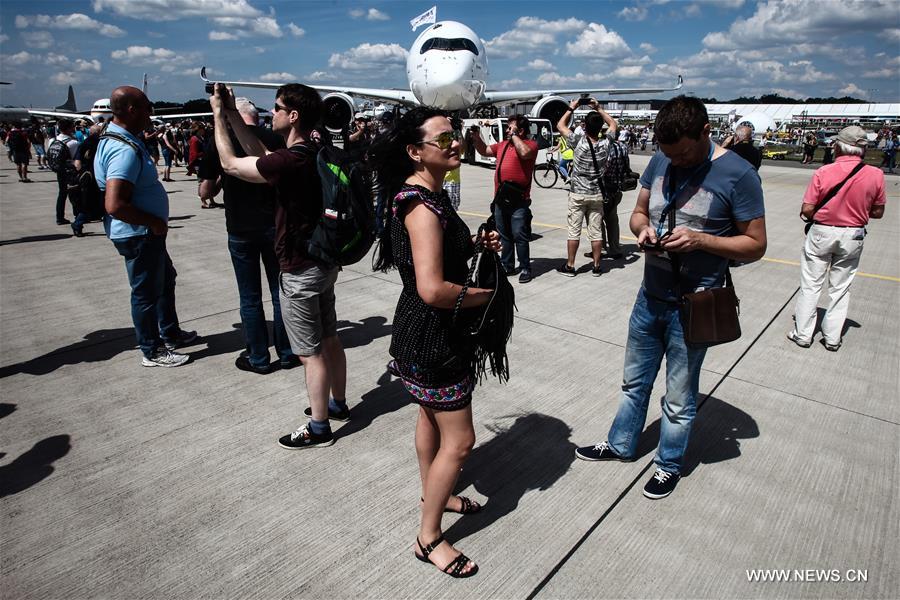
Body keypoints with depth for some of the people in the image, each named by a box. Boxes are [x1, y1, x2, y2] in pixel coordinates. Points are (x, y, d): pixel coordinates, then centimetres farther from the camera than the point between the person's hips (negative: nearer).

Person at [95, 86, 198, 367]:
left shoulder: (121, 139, 8)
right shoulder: (125, 150, -25)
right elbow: (115, 205, -33)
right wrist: (155, 222, -21)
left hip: (146, 232, 10)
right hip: (138, 234, -10)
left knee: (166, 279, 23)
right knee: (147, 292, 4)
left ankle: (170, 334, 40)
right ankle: (152, 351, 21)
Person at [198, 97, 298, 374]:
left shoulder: (218, 143, -4)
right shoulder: (275, 139, -4)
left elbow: (205, 192, 0)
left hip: (240, 229, -1)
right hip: (275, 226, 1)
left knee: (250, 297, 9)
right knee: (280, 292, 11)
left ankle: (258, 358, 17)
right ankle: (287, 353, 20)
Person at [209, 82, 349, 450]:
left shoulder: (289, 161, -24)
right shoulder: (315, 153, 5)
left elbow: (229, 163, -11)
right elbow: (261, 154, 17)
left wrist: (218, 114, 2)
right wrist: (232, 113, 16)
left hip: (300, 271, -9)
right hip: (325, 262, 9)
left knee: (311, 352, 2)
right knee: (329, 340, 20)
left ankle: (319, 428, 16)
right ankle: (338, 403, 36)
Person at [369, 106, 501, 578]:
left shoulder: (428, 193, 7)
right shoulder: (421, 203, -26)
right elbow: (432, 289, -33)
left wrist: (477, 246, 3)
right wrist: (482, 295, -17)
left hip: (426, 329, 11)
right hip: (432, 333, -10)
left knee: (431, 414, 26)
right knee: (459, 440, 3)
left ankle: (433, 493, 49)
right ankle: (428, 538, 22)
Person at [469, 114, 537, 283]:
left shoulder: (530, 144, -4)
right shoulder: (502, 144, 15)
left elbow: (525, 153, -26)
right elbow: (484, 151, 26)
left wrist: (514, 135, -14)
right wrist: (476, 137, 10)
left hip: (519, 201, -7)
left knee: (519, 236, -3)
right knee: (504, 235, 14)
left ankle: (525, 269, 8)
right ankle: (507, 266, 25)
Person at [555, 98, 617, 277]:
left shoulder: (578, 142, -15)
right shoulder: (605, 143, -7)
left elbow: (560, 125, -2)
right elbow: (613, 124, 13)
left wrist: (571, 108, 7)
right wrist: (598, 108, 12)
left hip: (577, 194, -2)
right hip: (596, 195, 3)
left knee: (574, 231, 3)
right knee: (596, 232, 6)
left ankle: (569, 266, 9)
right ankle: (596, 266, 15)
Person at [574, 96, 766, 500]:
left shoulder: (738, 174, -14)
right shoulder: (660, 161, 1)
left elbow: (755, 244, -10)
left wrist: (699, 240, -25)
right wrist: (643, 229, -12)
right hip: (650, 296, 5)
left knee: (679, 398, 12)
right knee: (634, 381, 21)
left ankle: (669, 464, 35)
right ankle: (620, 444, 41)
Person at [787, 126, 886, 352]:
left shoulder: (823, 172, -15)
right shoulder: (876, 175, -8)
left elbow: (807, 210, -15)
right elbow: (878, 212, 1)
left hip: (821, 233, -2)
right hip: (853, 236, 2)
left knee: (810, 286, 10)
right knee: (840, 289, 14)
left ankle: (802, 334, 17)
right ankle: (832, 338, 23)